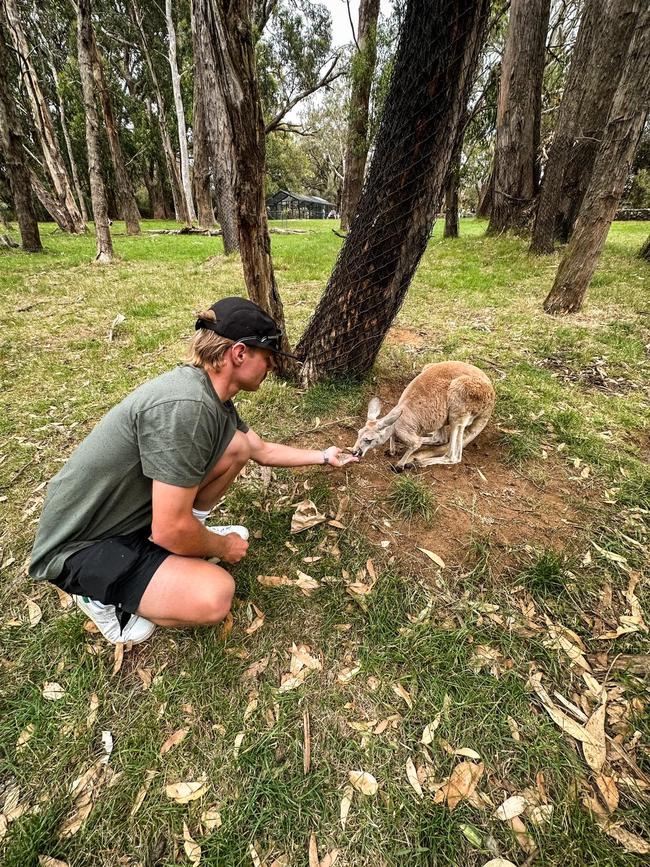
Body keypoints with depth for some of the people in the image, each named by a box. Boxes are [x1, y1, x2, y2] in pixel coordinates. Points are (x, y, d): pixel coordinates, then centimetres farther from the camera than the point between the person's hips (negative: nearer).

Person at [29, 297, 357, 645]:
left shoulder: (214, 397, -3)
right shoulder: (185, 405, -33)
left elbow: (264, 450, 13)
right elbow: (170, 530, -28)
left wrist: (322, 456, 22)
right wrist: (223, 546, -8)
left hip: (135, 509, 8)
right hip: (81, 547, -8)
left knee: (237, 445, -3)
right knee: (215, 596, -26)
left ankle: (188, 536, 13)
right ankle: (103, 595, 1)